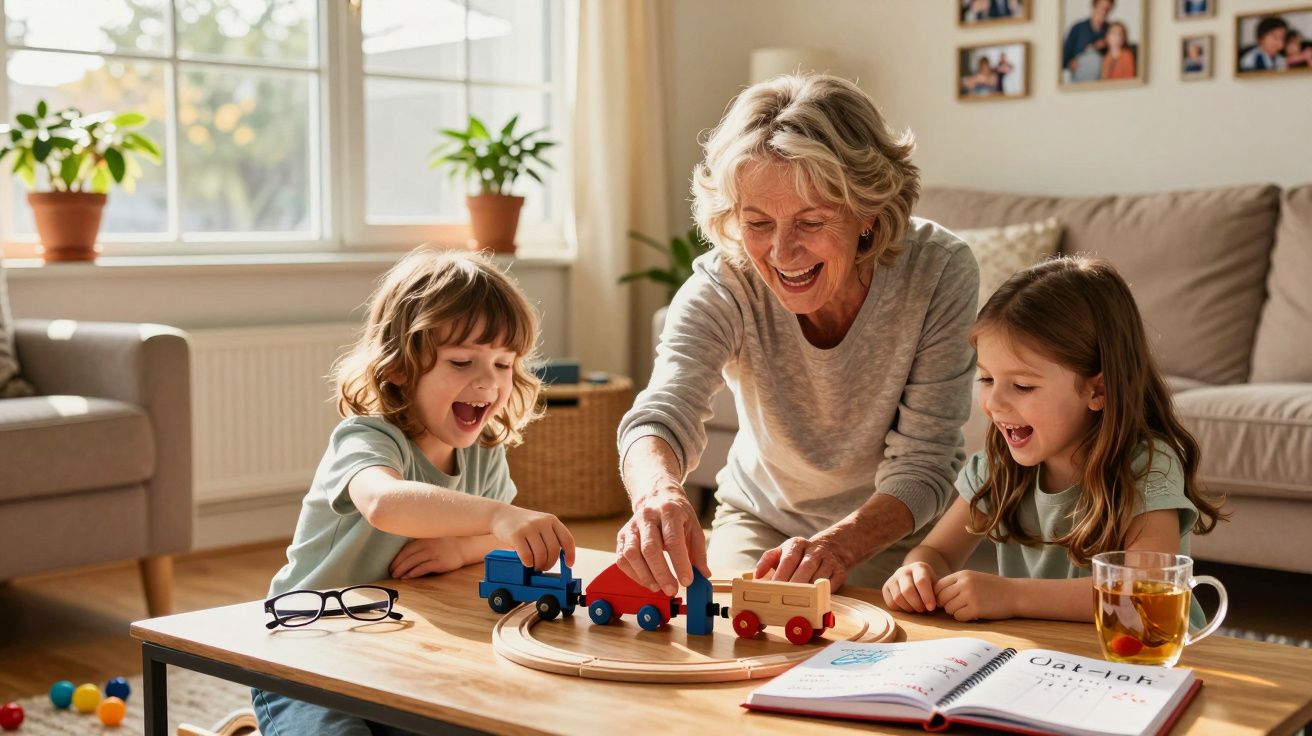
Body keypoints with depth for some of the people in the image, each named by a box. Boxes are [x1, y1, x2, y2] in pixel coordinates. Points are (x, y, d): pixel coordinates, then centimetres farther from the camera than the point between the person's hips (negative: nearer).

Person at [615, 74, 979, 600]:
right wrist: (658, 491, -63)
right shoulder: (723, 286, -23)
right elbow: (663, 412, -39)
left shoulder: (939, 273, -25)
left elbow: (923, 465, -24)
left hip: (894, 530, -1)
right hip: (760, 521, 1)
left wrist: (839, 545, -43)